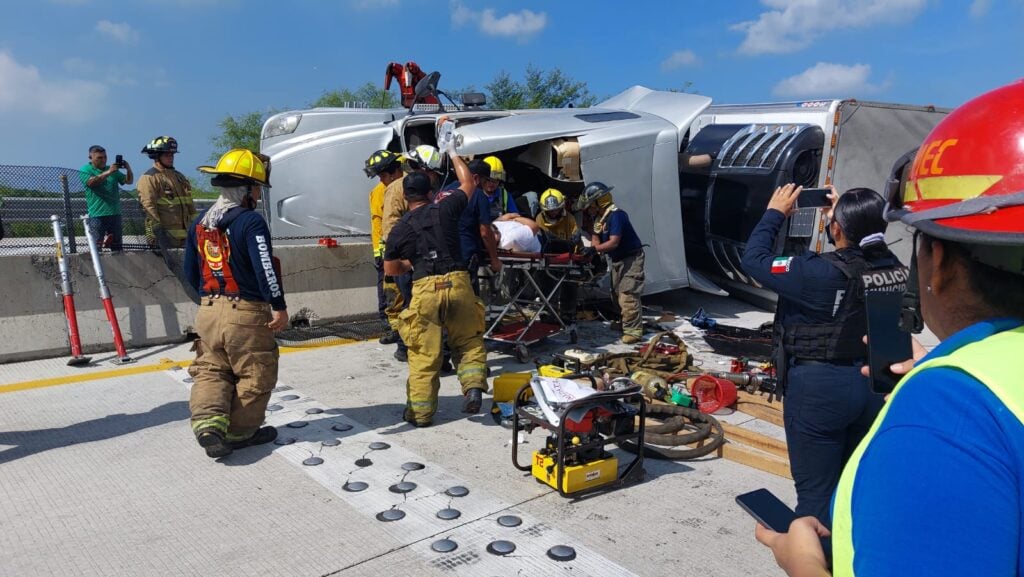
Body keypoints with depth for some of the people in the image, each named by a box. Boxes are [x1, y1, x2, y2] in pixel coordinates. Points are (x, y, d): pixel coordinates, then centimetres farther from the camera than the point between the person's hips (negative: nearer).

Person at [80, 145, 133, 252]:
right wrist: (108, 172, -26)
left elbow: (129, 181, 11)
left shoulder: (113, 170, 16)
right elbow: (91, 182, -16)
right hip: (97, 215, -4)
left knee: (117, 246, 7)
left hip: (115, 213, 4)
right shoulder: (85, 170, 3)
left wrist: (128, 169, -8)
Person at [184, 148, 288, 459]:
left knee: (211, 371, 16)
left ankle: (208, 423, -3)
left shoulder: (200, 222, 9)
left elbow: (190, 271, 15)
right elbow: (265, 268, -22)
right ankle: (241, 432, 20)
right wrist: (280, 307, -16)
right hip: (247, 312, -6)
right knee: (254, 375, 9)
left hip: (208, 311, 7)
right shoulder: (251, 221, -15)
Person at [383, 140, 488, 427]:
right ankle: (473, 386, -4)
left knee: (424, 354, 7)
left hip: (425, 289, 0)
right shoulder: (445, 209, 7)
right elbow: (469, 184, 24)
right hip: (458, 283, 0)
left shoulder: (399, 229, 9)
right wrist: (453, 153, 34)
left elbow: (390, 269, 17)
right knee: (469, 342, 16)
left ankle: (420, 412, 14)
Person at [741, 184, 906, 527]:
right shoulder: (895, 269, -4)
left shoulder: (823, 274, -24)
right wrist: (845, 214, 15)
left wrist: (775, 213, -4)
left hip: (820, 387, -7)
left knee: (816, 492, 7)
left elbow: (754, 260, -17)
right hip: (874, 385, 7)